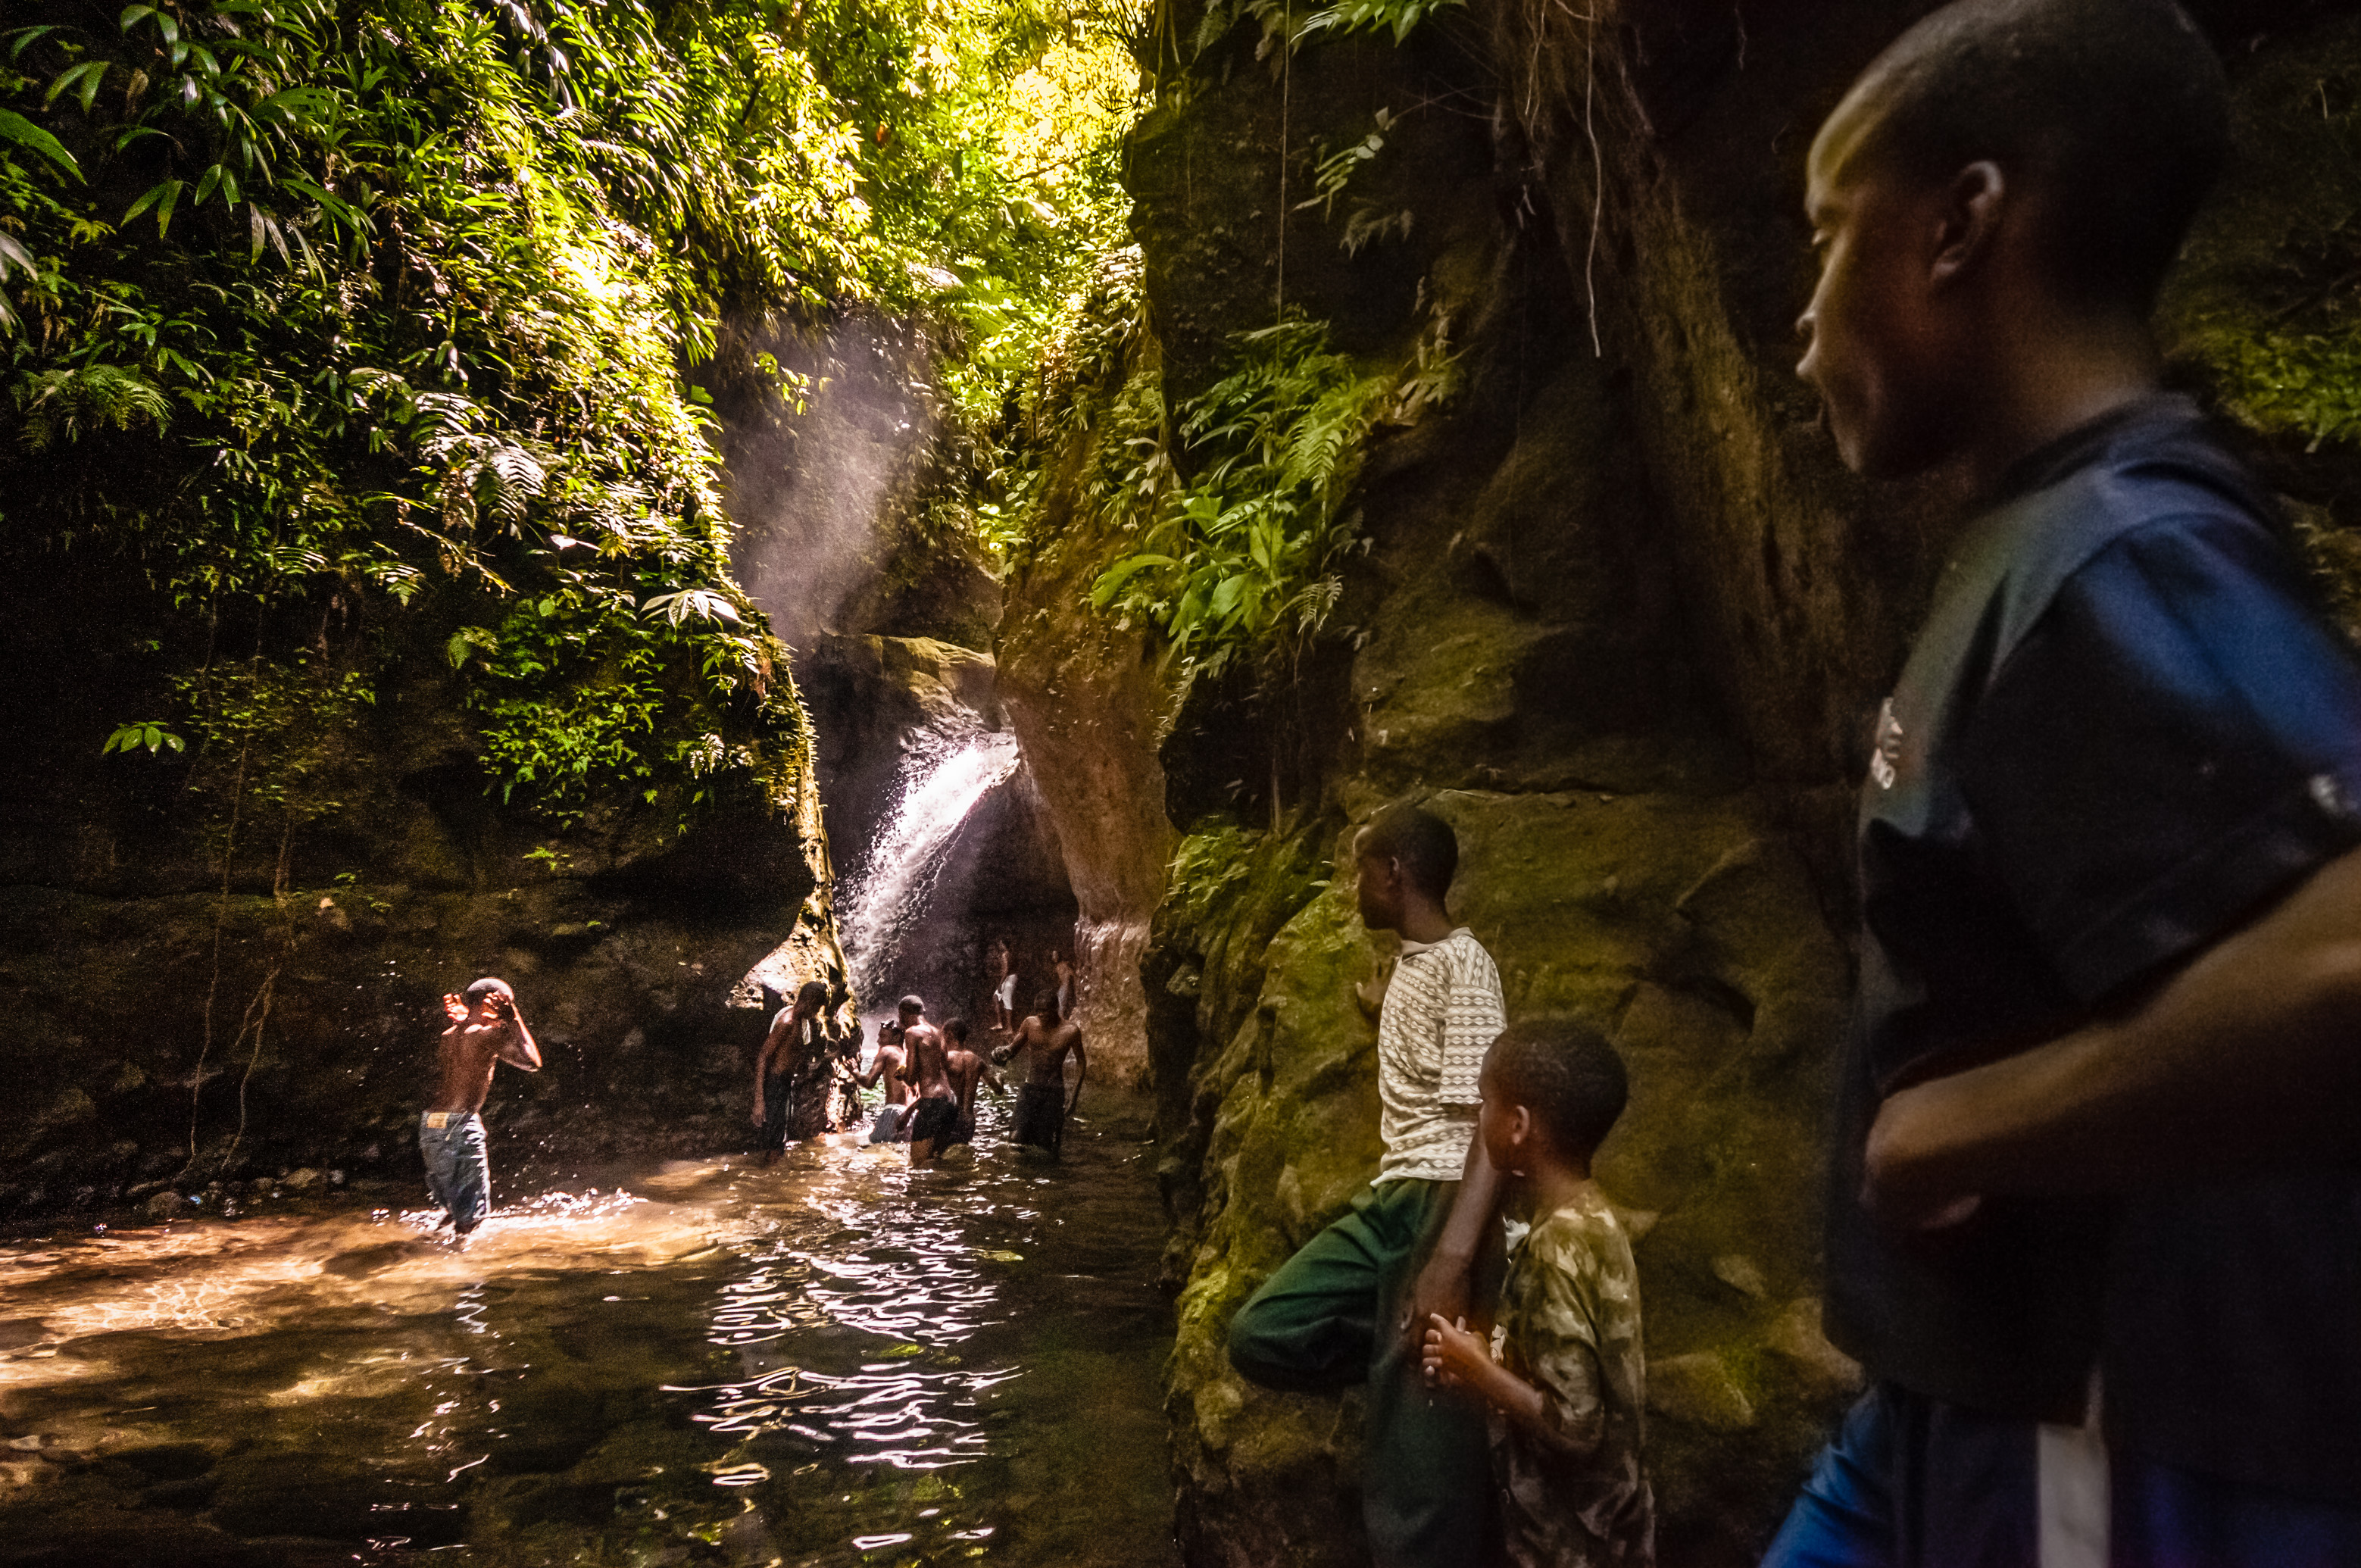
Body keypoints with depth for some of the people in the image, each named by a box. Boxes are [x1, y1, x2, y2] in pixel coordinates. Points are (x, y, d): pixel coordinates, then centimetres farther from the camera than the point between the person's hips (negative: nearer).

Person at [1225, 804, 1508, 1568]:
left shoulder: (1461, 965, -13)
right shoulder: (1409, 962, 15)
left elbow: (1493, 1122, -23)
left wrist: (1452, 1260, -31)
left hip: (1442, 1205, -9)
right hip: (1390, 1201, 9)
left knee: (1414, 1449, -8)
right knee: (1262, 1336, 2)